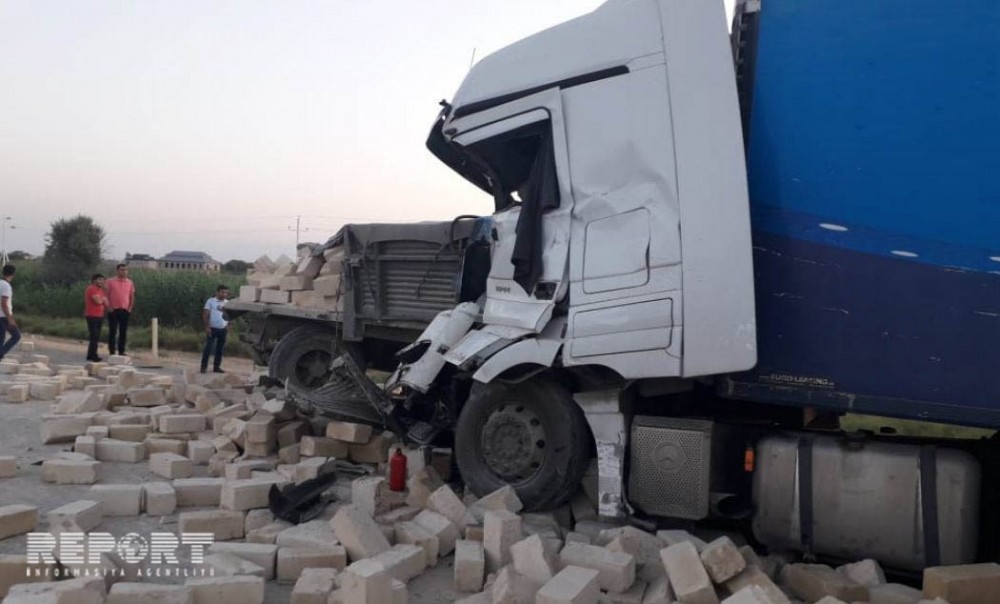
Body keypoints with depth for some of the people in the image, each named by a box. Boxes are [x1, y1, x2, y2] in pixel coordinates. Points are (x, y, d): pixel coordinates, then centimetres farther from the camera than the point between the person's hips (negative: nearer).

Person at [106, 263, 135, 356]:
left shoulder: (130, 282, 8)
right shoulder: (110, 281, -2)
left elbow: (132, 296, 13)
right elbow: (106, 295, -2)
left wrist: (130, 308, 4)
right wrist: (109, 307, -9)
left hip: (125, 311, 3)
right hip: (113, 310, -3)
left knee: (123, 332, 6)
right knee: (112, 331, 0)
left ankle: (121, 351, 13)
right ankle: (111, 352, 6)